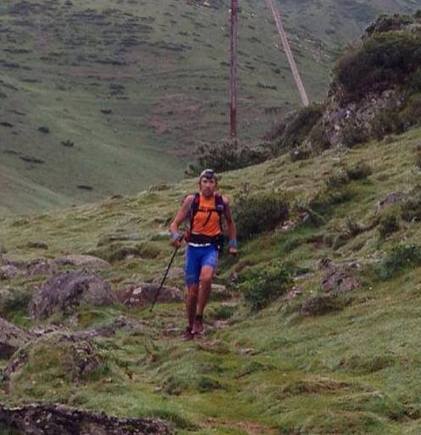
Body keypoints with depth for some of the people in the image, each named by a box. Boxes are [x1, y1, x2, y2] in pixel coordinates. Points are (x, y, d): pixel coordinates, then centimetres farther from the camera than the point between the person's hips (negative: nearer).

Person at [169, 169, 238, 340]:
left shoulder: (222, 202, 0)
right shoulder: (191, 200, -3)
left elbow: (230, 223, 18)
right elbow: (175, 224, -2)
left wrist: (233, 243, 12)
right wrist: (175, 235, -22)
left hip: (211, 248, -1)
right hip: (193, 248, 1)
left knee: (206, 278, -30)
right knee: (192, 291, 4)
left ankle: (199, 318, -14)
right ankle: (190, 327, 24)